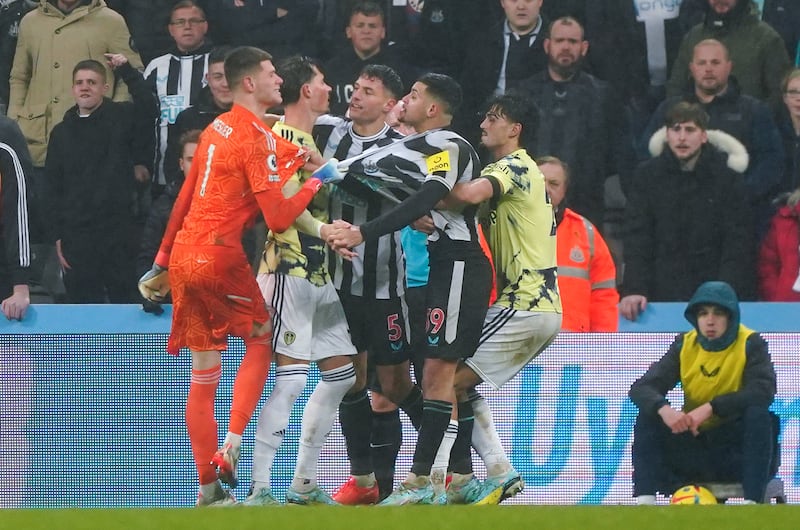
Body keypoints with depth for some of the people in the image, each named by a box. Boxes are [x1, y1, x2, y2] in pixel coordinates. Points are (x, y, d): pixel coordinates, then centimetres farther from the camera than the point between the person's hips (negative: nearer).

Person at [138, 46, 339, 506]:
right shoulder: (258, 139, -10)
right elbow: (279, 218, -15)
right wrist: (316, 182, -3)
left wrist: (161, 264, 27)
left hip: (183, 258, 7)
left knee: (203, 378, 8)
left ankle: (208, 487, 10)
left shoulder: (216, 130, 15)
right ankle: (232, 445, -2)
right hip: (220, 257, -7)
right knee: (262, 337, 13)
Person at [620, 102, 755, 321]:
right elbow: (637, 240, 0)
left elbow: (738, 245, -2)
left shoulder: (727, 176, 1)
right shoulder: (647, 175, 5)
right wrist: (633, 290, -14)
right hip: (661, 296, 1)